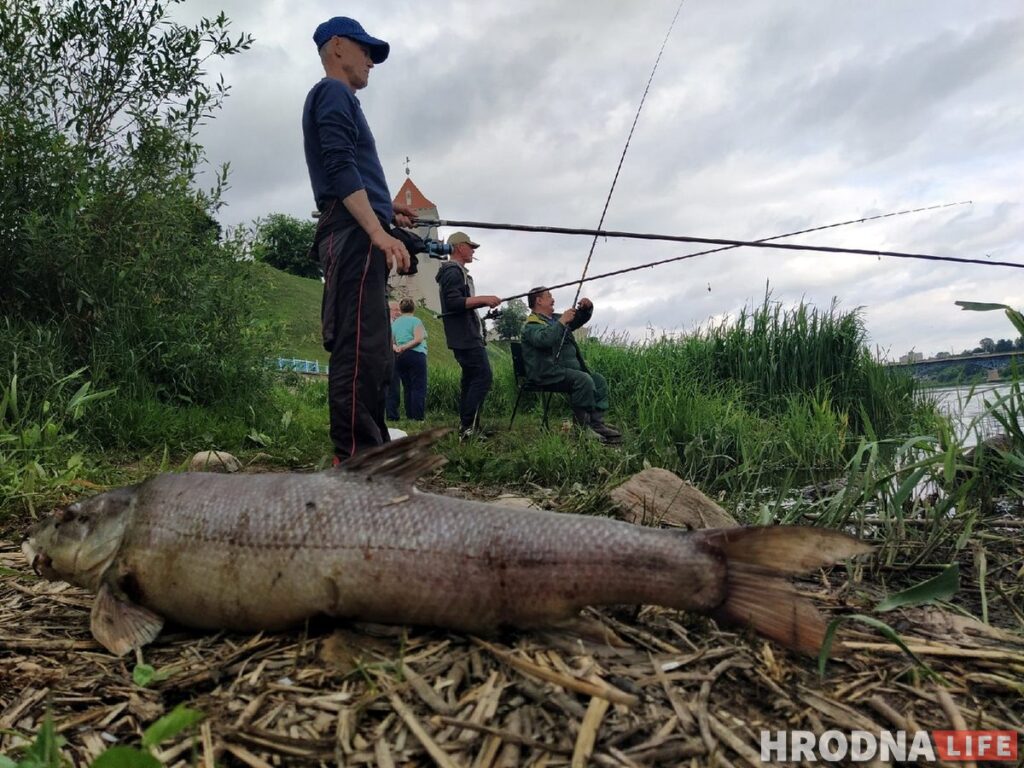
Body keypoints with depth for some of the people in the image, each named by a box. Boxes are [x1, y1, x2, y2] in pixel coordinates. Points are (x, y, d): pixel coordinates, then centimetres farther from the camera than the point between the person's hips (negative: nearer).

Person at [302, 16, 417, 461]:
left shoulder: (338, 98, 32)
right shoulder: (333, 92, 2)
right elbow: (340, 169, -14)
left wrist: (386, 211, 21)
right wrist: (378, 231, -22)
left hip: (357, 239, 10)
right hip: (354, 238, -10)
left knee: (374, 357, 7)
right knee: (360, 351, -17)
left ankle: (370, 456, 10)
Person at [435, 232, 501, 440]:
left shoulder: (457, 271, 21)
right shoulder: (454, 271, -11)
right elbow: (453, 302, -21)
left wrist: (483, 302, 17)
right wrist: (482, 299, -20)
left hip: (466, 336, 11)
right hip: (466, 337, -11)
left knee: (471, 379, 10)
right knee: (483, 377, -13)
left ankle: (466, 428, 11)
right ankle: (468, 427, -13)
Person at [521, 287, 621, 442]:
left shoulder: (555, 318, 22)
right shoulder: (531, 324, -7)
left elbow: (580, 319, 30)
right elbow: (544, 339, -30)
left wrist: (588, 307, 9)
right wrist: (562, 322, -22)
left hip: (568, 368, 10)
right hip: (548, 373, -10)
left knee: (599, 380, -2)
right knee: (584, 380, -28)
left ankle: (597, 423, -12)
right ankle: (583, 426, -20)